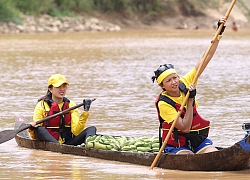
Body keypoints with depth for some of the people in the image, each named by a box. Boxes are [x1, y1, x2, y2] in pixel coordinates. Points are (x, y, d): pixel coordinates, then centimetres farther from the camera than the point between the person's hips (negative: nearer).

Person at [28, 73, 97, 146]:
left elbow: (76, 132, -3)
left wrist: (85, 112, -11)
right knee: (39, 129, -31)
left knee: (92, 129, -15)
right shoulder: (41, 105, 2)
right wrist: (32, 129, -26)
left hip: (67, 142, 3)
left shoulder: (71, 105, 11)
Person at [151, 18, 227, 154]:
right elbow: (185, 128, -23)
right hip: (176, 146, -4)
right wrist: (190, 100, -26)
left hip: (198, 140, 4)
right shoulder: (163, 103, -17)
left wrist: (219, 34, -7)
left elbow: (206, 58, -1)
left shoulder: (184, 84, -2)